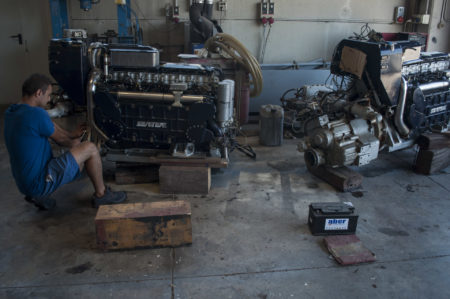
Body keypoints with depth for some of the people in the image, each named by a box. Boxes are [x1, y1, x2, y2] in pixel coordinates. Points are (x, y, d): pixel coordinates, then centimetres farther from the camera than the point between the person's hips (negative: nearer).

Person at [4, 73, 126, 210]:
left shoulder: (11, 112, 7)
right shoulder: (36, 114, -22)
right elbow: (59, 138, -5)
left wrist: (72, 135, 25)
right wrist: (73, 143, 17)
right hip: (38, 182, -9)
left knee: (81, 161, 26)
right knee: (90, 149, -7)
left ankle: (38, 195, 16)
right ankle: (101, 194, 8)